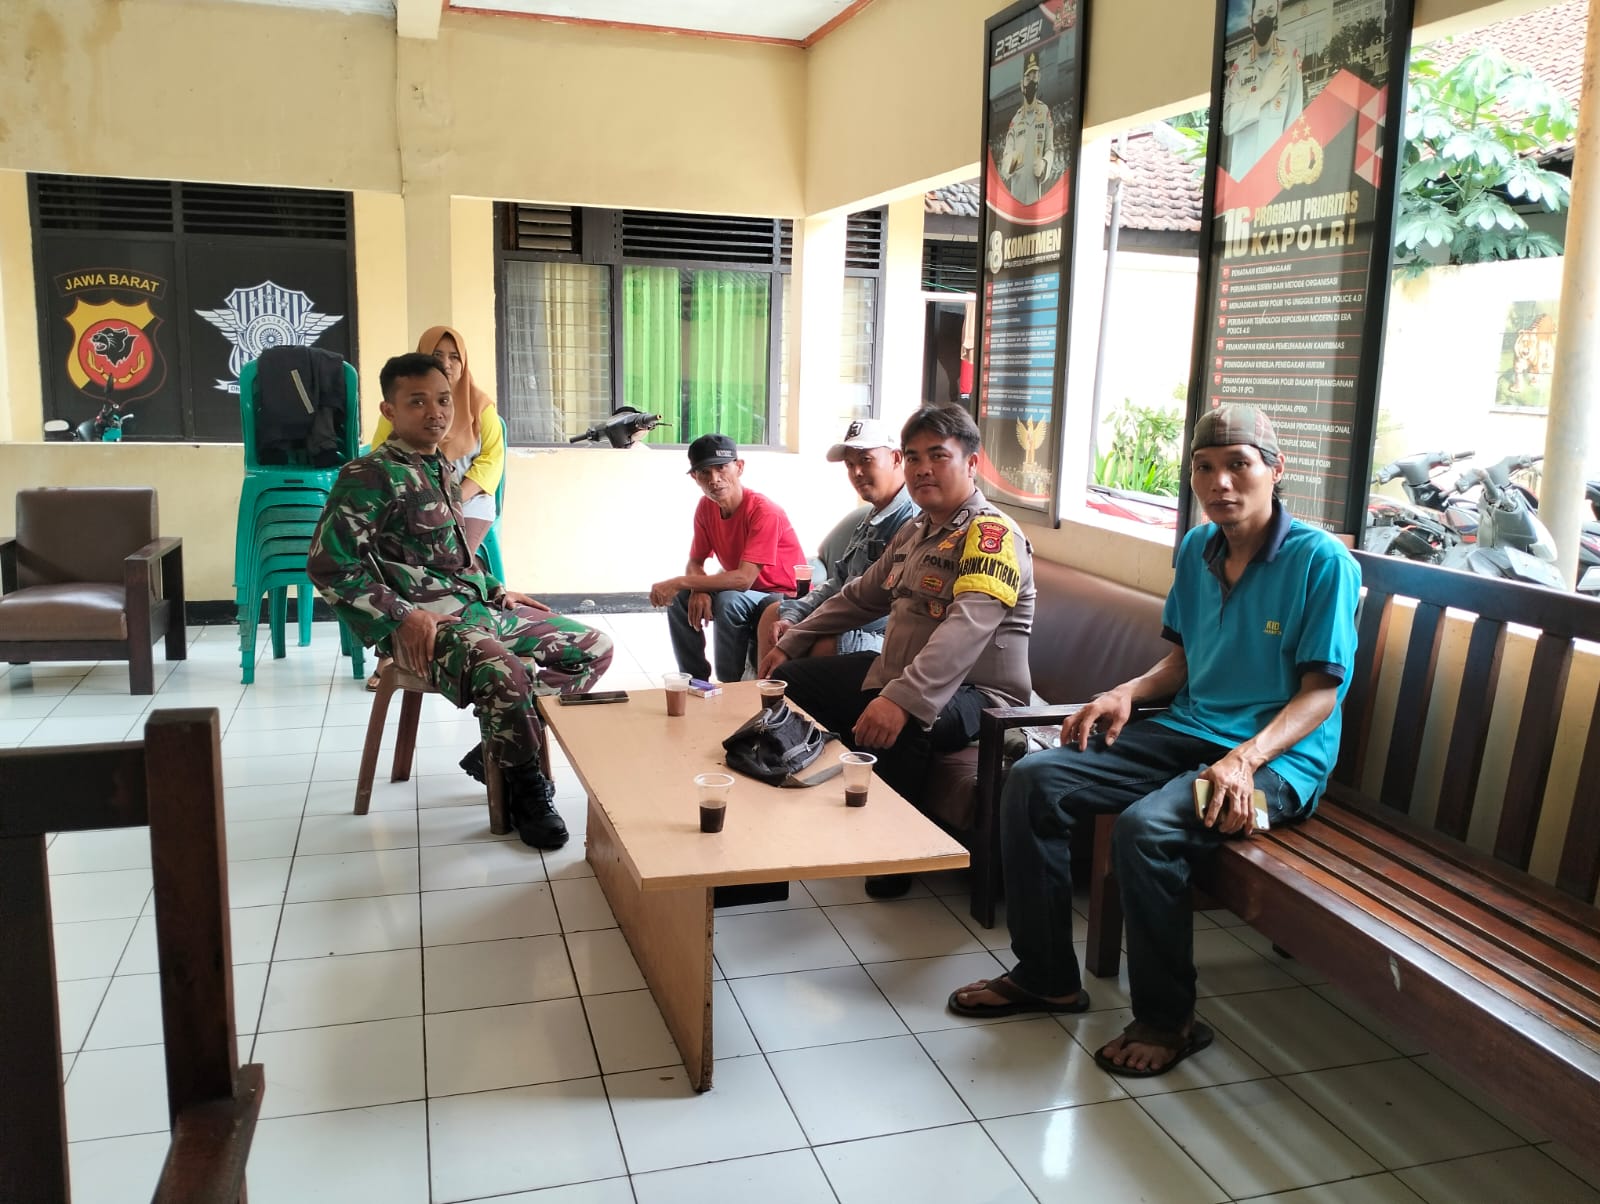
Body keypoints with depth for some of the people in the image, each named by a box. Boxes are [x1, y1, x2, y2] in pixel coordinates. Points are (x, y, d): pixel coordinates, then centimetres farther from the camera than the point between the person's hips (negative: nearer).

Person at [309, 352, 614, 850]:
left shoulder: (444, 471, 17)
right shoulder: (368, 476, -9)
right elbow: (329, 566, -16)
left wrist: (497, 591, 15)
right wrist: (401, 615, -20)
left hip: (479, 607, 9)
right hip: (424, 622, -9)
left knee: (594, 647, 4)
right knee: (502, 674, -38)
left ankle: (497, 748, 6)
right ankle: (526, 789, -11)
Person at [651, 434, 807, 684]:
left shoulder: (764, 511, -26)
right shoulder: (706, 507, -3)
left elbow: (744, 579, -32)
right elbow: (695, 563, 4)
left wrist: (678, 582, -32)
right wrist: (699, 590, -21)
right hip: (744, 593, 7)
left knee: (730, 601, -32)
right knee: (680, 599, -10)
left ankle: (731, 684, -16)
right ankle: (695, 680, 2)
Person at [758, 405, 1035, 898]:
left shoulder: (991, 533, -18)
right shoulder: (914, 531, 12)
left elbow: (967, 628, -34)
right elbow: (861, 597, 25)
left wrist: (901, 699, -46)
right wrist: (790, 644, 23)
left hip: (974, 692, -9)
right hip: (896, 671, 10)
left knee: (898, 727, -40)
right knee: (790, 680, 10)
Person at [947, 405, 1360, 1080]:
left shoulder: (1321, 560, -11)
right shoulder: (1197, 549, 9)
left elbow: (1321, 692, -12)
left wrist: (1246, 758, -27)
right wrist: (1128, 692, -2)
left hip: (1278, 756, -7)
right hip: (1186, 732, 7)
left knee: (1147, 826, -34)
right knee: (1032, 781, -10)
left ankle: (1168, 1020, -11)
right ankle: (1047, 976, 2)